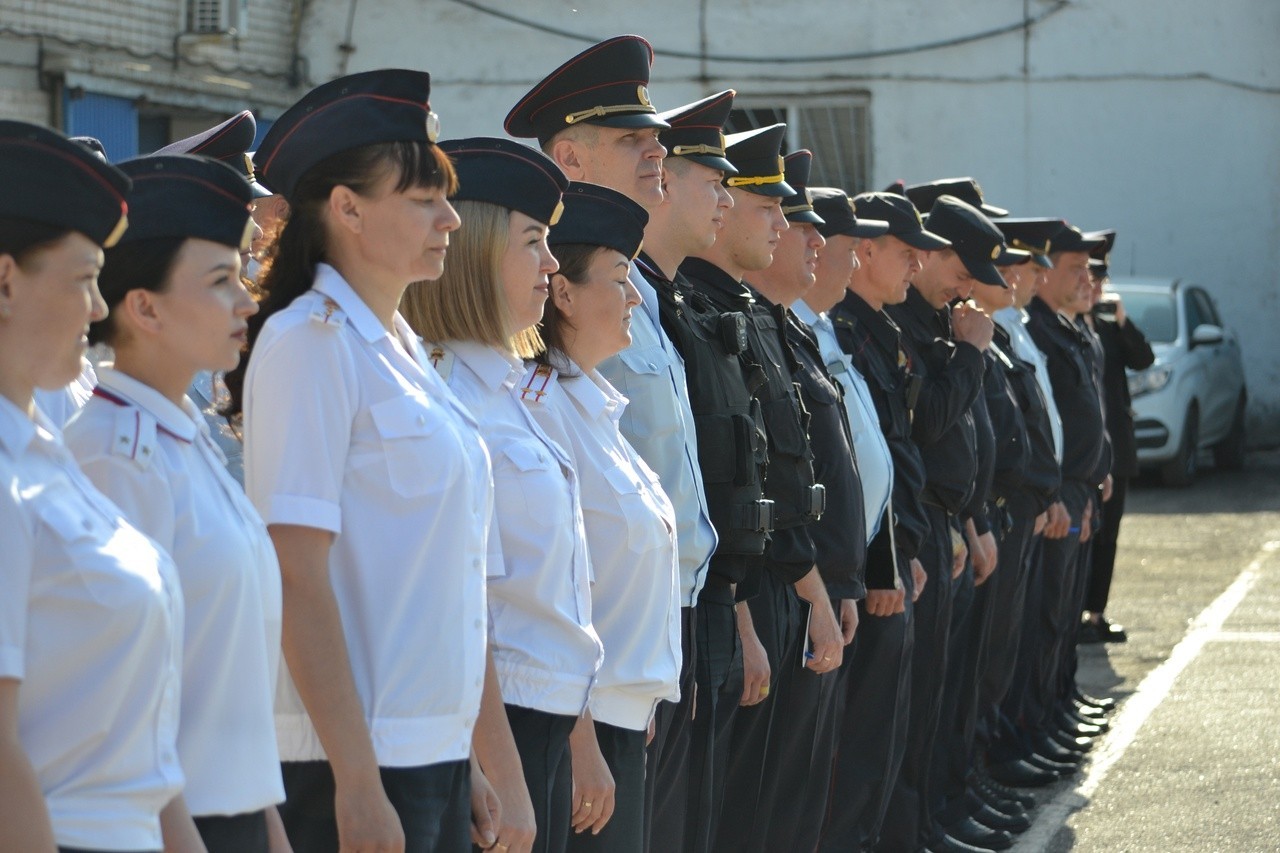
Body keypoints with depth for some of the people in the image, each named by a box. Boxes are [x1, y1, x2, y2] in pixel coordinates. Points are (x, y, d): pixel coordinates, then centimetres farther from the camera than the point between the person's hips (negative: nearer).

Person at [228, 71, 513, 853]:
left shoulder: (404, 349, 14)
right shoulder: (309, 341, -11)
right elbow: (297, 577, -16)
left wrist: (474, 763, 16)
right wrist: (356, 783, -19)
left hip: (439, 750, 8)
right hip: (360, 759, -8)